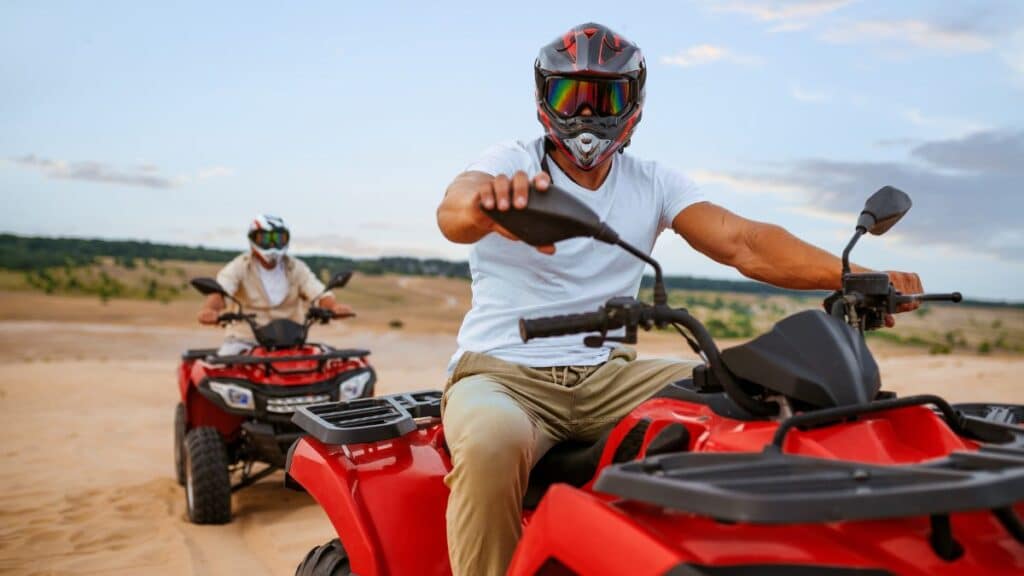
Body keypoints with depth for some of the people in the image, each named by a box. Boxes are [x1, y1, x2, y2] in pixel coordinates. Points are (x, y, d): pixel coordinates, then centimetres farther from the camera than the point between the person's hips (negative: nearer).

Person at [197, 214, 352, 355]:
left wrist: (334, 306, -31)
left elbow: (319, 293, -7)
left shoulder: (296, 268, 6)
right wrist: (209, 309, -42)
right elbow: (219, 291, -18)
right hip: (245, 339, -2)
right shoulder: (239, 267, -1)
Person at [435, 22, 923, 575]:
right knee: (493, 443, -37)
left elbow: (742, 243, -6)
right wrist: (484, 203, -53)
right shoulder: (509, 161, -3)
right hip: (502, 373, -3)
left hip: (606, 376, 4)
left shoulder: (653, 183, 8)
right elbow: (453, 208, -26)